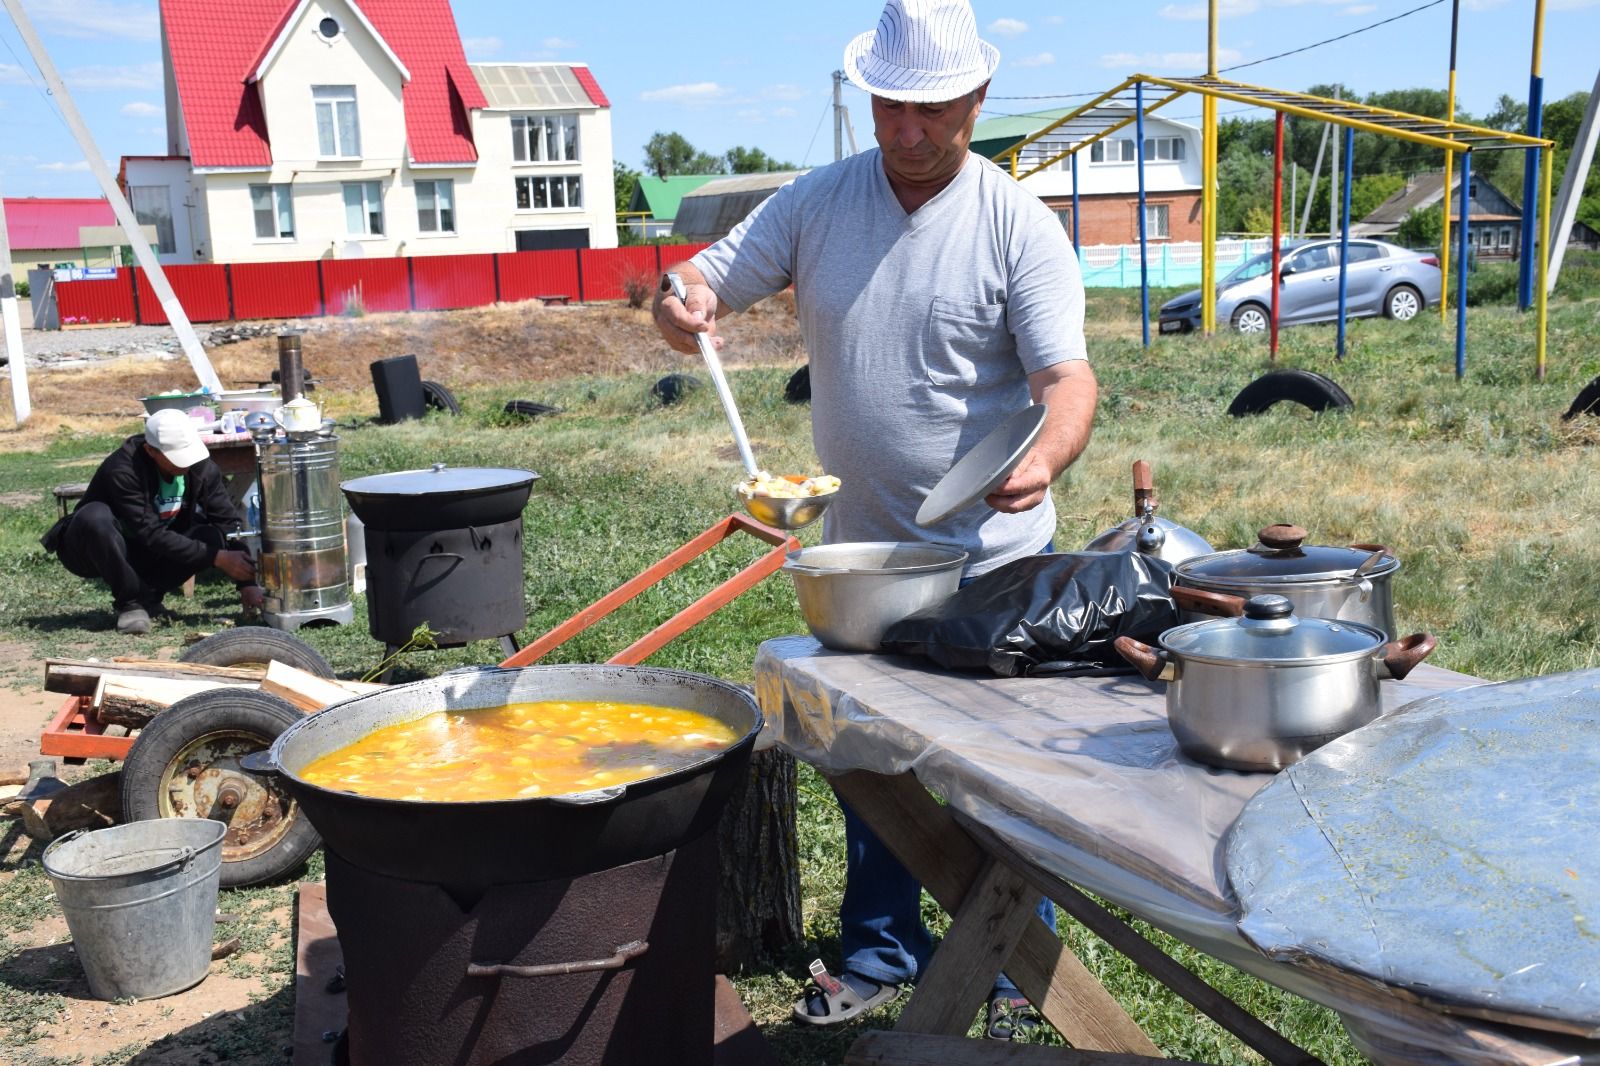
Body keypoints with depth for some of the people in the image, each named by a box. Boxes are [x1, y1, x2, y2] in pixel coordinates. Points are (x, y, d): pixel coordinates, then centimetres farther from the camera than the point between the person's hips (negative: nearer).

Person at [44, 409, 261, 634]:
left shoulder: (200, 467, -14)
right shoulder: (122, 471, -31)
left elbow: (229, 521, -13)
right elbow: (153, 536, -34)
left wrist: (248, 583, -23)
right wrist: (216, 558, -37)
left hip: (144, 557, 4)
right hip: (91, 553, -4)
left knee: (212, 537, -21)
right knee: (96, 517, -37)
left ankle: (148, 597, -4)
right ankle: (131, 601, -19)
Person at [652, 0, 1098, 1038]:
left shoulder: (1018, 223, -10)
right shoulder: (815, 203, 1)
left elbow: (1067, 377, -17)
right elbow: (705, 284, 3)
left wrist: (1048, 456, -38)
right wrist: (681, 307, -22)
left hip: (992, 555, -4)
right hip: (859, 546, 4)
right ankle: (881, 948, 33)